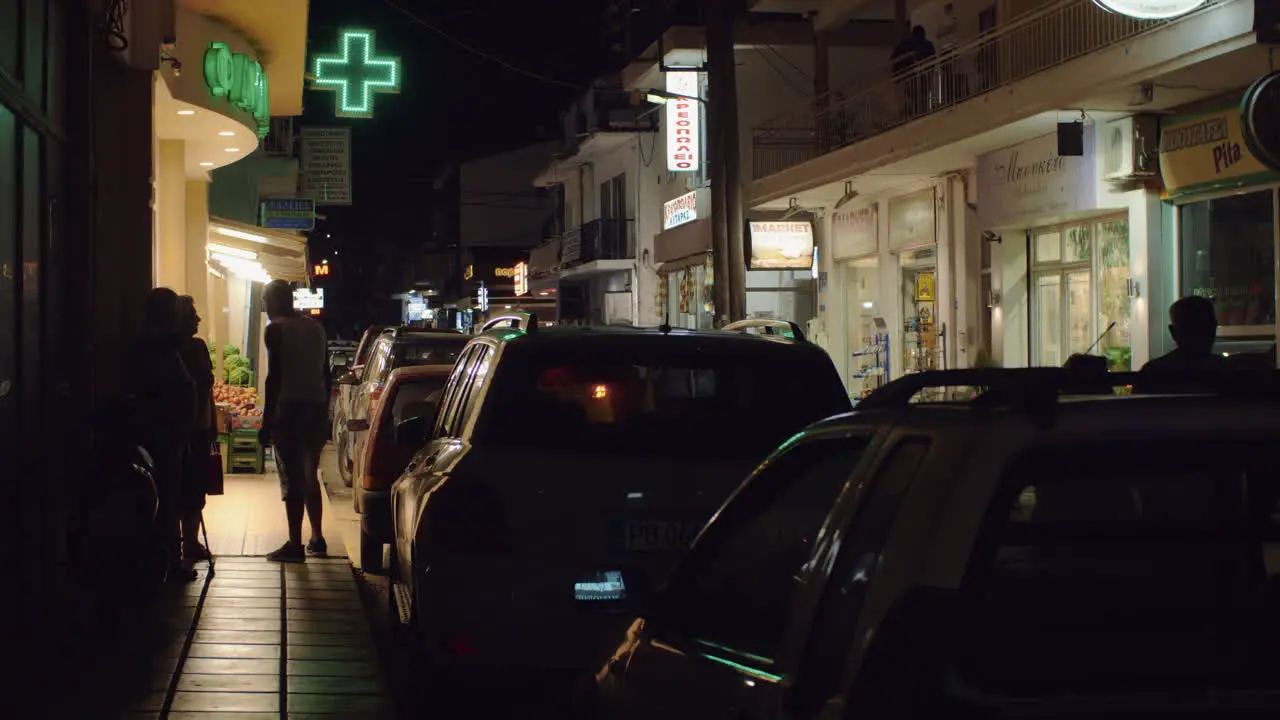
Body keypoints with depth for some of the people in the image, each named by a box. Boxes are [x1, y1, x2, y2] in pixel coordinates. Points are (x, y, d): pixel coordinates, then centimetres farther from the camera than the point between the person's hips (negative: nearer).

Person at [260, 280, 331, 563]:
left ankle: (295, 544, -6)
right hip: (317, 408, 7)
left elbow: (274, 377, -13)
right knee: (310, 475, 17)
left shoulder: (276, 330, -7)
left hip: (290, 409, -7)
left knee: (292, 478, -5)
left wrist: (266, 420, -11)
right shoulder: (316, 328, 14)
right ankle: (317, 539, 20)